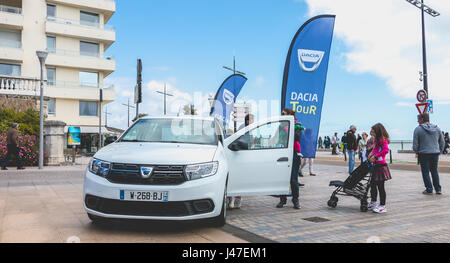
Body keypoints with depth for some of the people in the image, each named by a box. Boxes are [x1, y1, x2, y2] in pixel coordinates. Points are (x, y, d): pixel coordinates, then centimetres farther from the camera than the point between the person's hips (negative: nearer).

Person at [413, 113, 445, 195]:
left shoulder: (418, 129, -8)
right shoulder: (437, 128, 6)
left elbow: (415, 143, -8)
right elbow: (442, 142, 11)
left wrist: (416, 152, 8)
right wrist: (440, 150, 20)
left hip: (423, 154, -4)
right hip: (435, 153, 5)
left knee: (425, 172, 4)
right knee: (434, 171, 15)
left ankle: (429, 189, 4)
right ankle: (438, 189, 17)